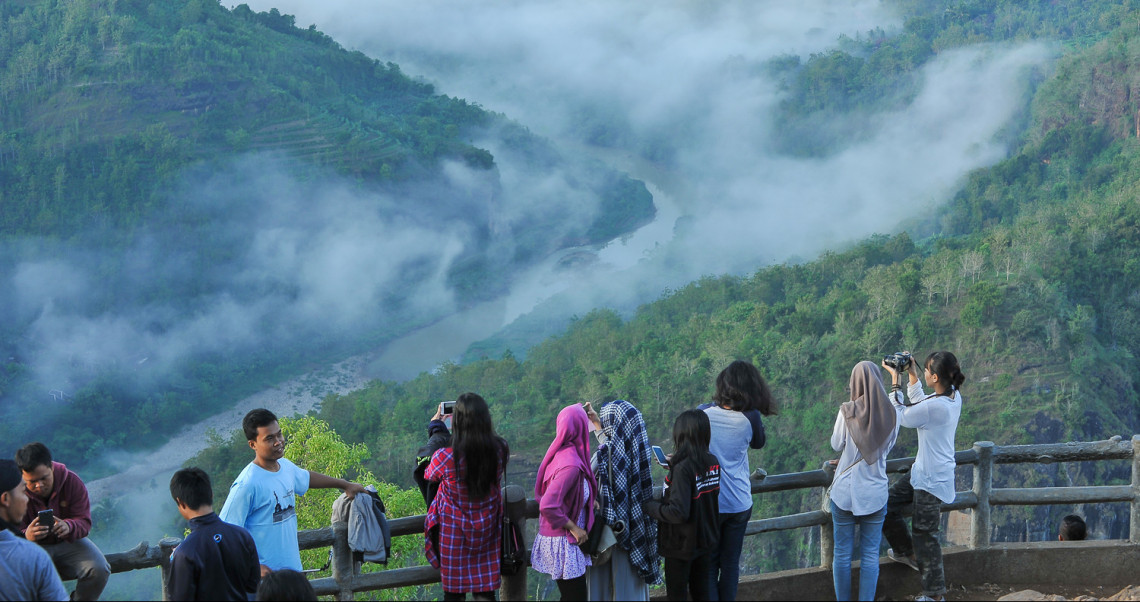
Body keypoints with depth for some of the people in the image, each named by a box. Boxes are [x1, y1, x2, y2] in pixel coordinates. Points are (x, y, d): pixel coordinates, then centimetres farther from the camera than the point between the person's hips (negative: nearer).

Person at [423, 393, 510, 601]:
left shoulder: (445, 457, -25)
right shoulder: (501, 450, -15)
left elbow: (429, 476, -1)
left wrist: (435, 426, 7)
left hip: (453, 534, -3)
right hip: (487, 532, 3)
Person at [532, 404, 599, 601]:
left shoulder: (560, 453, 2)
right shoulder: (571, 464, -24)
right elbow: (547, 506, -29)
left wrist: (588, 503, 11)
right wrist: (574, 528, -18)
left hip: (555, 537, 9)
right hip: (563, 543, -9)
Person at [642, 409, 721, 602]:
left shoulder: (682, 468, -25)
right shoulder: (713, 463, -3)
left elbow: (678, 513, -30)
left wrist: (649, 506, -16)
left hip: (682, 545, -7)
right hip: (705, 541, 7)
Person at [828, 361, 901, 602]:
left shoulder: (847, 412, -15)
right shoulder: (892, 414, -6)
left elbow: (836, 444, -1)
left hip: (845, 493, -2)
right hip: (876, 494, 2)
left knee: (842, 554, 9)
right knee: (870, 556, 9)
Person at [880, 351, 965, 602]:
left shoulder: (936, 406, -31)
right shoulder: (954, 397, -3)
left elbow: (900, 416, -15)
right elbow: (920, 404, 16)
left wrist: (895, 382, -9)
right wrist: (912, 374, 10)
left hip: (932, 480, -10)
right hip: (922, 471, 10)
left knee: (925, 534, 4)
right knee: (887, 505, 20)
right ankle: (907, 553, 40)